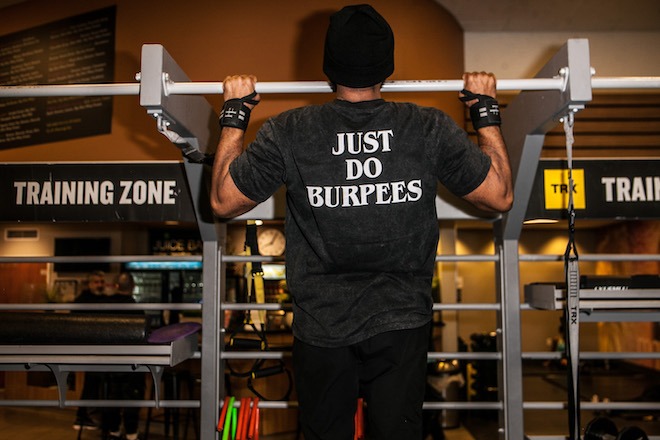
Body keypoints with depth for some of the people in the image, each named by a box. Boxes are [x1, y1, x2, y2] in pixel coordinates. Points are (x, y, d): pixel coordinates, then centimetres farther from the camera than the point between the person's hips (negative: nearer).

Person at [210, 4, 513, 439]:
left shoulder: (288, 133, -12)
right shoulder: (431, 129, -11)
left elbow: (223, 202, 0)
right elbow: (501, 196, 0)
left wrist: (235, 111, 9)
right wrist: (486, 108, 10)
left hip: (321, 325, 1)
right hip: (401, 322, 0)